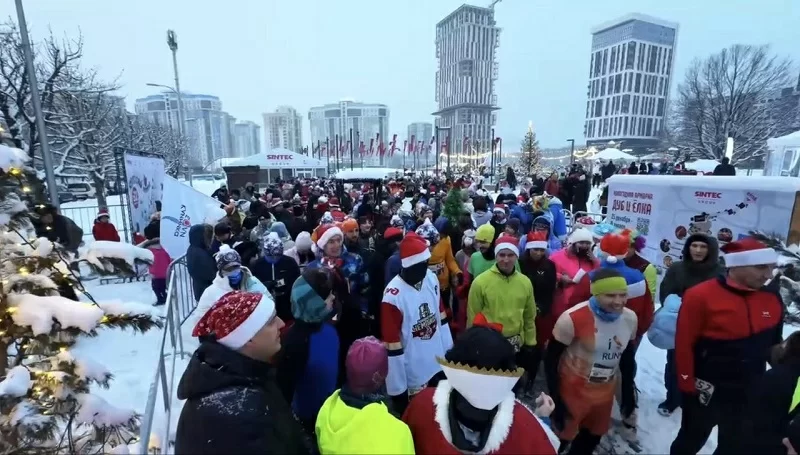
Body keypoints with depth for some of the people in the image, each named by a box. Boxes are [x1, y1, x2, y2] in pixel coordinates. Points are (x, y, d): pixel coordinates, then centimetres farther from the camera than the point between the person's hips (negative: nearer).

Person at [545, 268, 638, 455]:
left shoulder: (630, 318, -7)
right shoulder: (573, 318, -27)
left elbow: (627, 357, 8)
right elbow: (551, 359, -19)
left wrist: (628, 392, 11)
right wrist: (555, 400, -18)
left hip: (605, 393, 6)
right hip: (572, 391, -5)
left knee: (592, 438, 24)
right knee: (560, 439, 12)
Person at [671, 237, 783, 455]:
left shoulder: (773, 301, -3)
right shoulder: (701, 296, -20)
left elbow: (773, 345, 12)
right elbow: (684, 345, -18)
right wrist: (688, 387, -15)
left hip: (749, 395, 5)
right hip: (705, 391, -5)